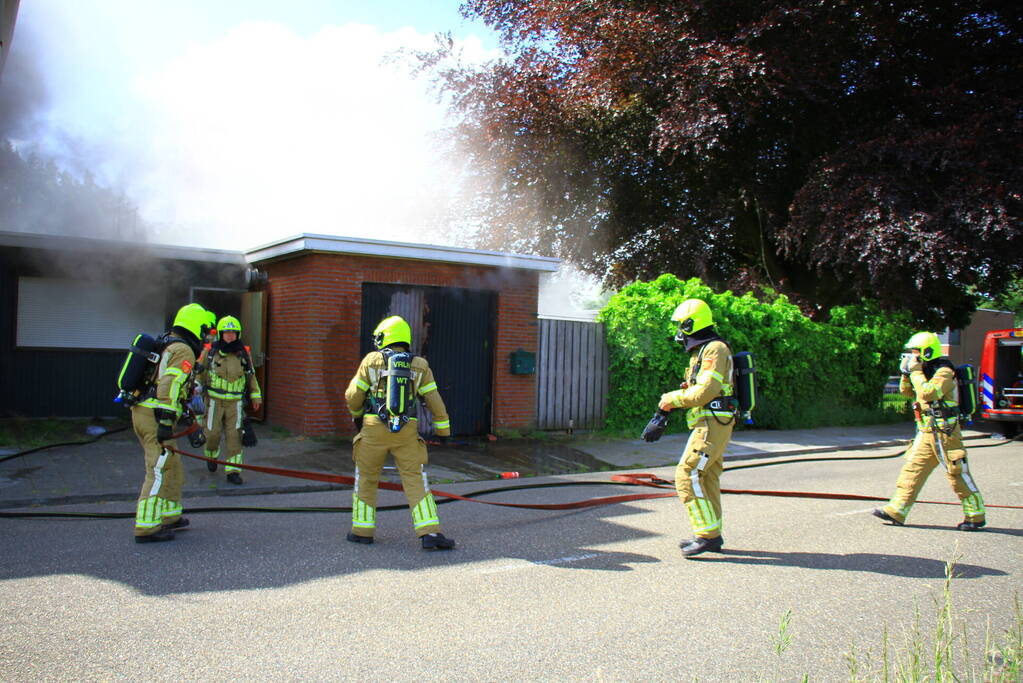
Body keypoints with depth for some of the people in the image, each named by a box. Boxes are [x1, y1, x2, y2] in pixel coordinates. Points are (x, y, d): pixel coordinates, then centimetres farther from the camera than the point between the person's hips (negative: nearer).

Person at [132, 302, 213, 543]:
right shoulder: (183, 351, -10)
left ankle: (170, 516, 25)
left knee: (173, 467, 18)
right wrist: (165, 424, -24)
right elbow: (169, 387, -21)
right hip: (156, 417, -10)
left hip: (140, 412, 10)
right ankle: (147, 527, -10)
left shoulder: (164, 345, 21)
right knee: (161, 471, -9)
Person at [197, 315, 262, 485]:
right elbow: (199, 374, 4)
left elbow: (251, 375, 14)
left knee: (234, 436, -4)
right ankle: (211, 455, 34)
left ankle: (233, 471, 0)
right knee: (213, 433, 1)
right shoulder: (209, 351, -4)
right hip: (214, 400, -1)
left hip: (235, 402, 1)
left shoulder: (243, 353, 2)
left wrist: (255, 395, 14)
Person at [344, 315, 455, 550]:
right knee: (416, 481, 0)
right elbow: (434, 400, 5)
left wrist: (357, 415, 23)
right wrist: (443, 430, 14)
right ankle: (430, 533, -10)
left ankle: (362, 530, 20)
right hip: (406, 433, 1)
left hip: (374, 429, -1)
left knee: (366, 478, 15)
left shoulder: (372, 360, 1)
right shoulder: (419, 365, 5)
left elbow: (353, 396, 3)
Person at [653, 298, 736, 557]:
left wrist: (673, 399, -11)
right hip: (709, 424, 10)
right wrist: (672, 400, 7)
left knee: (687, 475, -14)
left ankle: (706, 534, -12)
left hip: (713, 424, -10)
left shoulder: (715, 350, -13)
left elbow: (706, 391, -22)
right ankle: (712, 535, 21)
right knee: (707, 478, 13)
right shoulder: (701, 351, 20)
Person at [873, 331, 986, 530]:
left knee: (958, 476, -1)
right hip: (925, 432, 9)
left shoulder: (944, 372, -15)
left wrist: (916, 371, -21)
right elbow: (906, 391, 19)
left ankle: (975, 516, 10)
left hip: (944, 433, -9)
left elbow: (928, 393, -29)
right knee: (912, 470, 5)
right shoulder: (925, 371, 13)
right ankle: (896, 511, 5)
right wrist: (906, 373, 3)